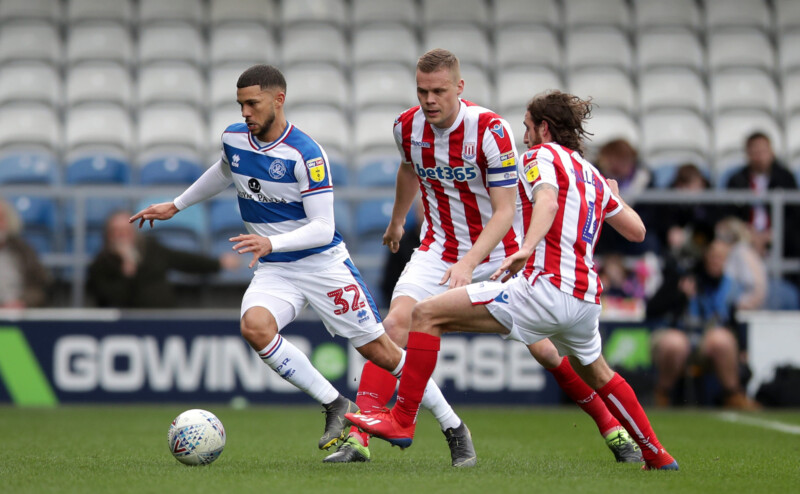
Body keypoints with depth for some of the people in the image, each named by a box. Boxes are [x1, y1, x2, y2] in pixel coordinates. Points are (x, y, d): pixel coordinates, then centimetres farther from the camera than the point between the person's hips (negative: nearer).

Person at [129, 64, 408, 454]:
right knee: (254, 326, -28)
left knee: (378, 350, -1)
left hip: (323, 263, -4)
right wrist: (175, 206, 28)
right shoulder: (233, 138, -1)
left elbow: (323, 228, -22)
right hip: (274, 271, 5)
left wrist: (271, 242, -37)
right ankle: (335, 406, -14)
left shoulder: (306, 154, -20)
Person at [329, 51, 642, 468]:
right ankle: (358, 437, -23)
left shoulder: (491, 130, -23)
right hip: (438, 248, 3)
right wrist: (397, 221, 33)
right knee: (397, 322, -20)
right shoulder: (407, 126, -8)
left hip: (499, 252, -3)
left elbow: (505, 212, -23)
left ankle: (613, 430, 16)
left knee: (543, 347, -2)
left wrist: (468, 263, -36)